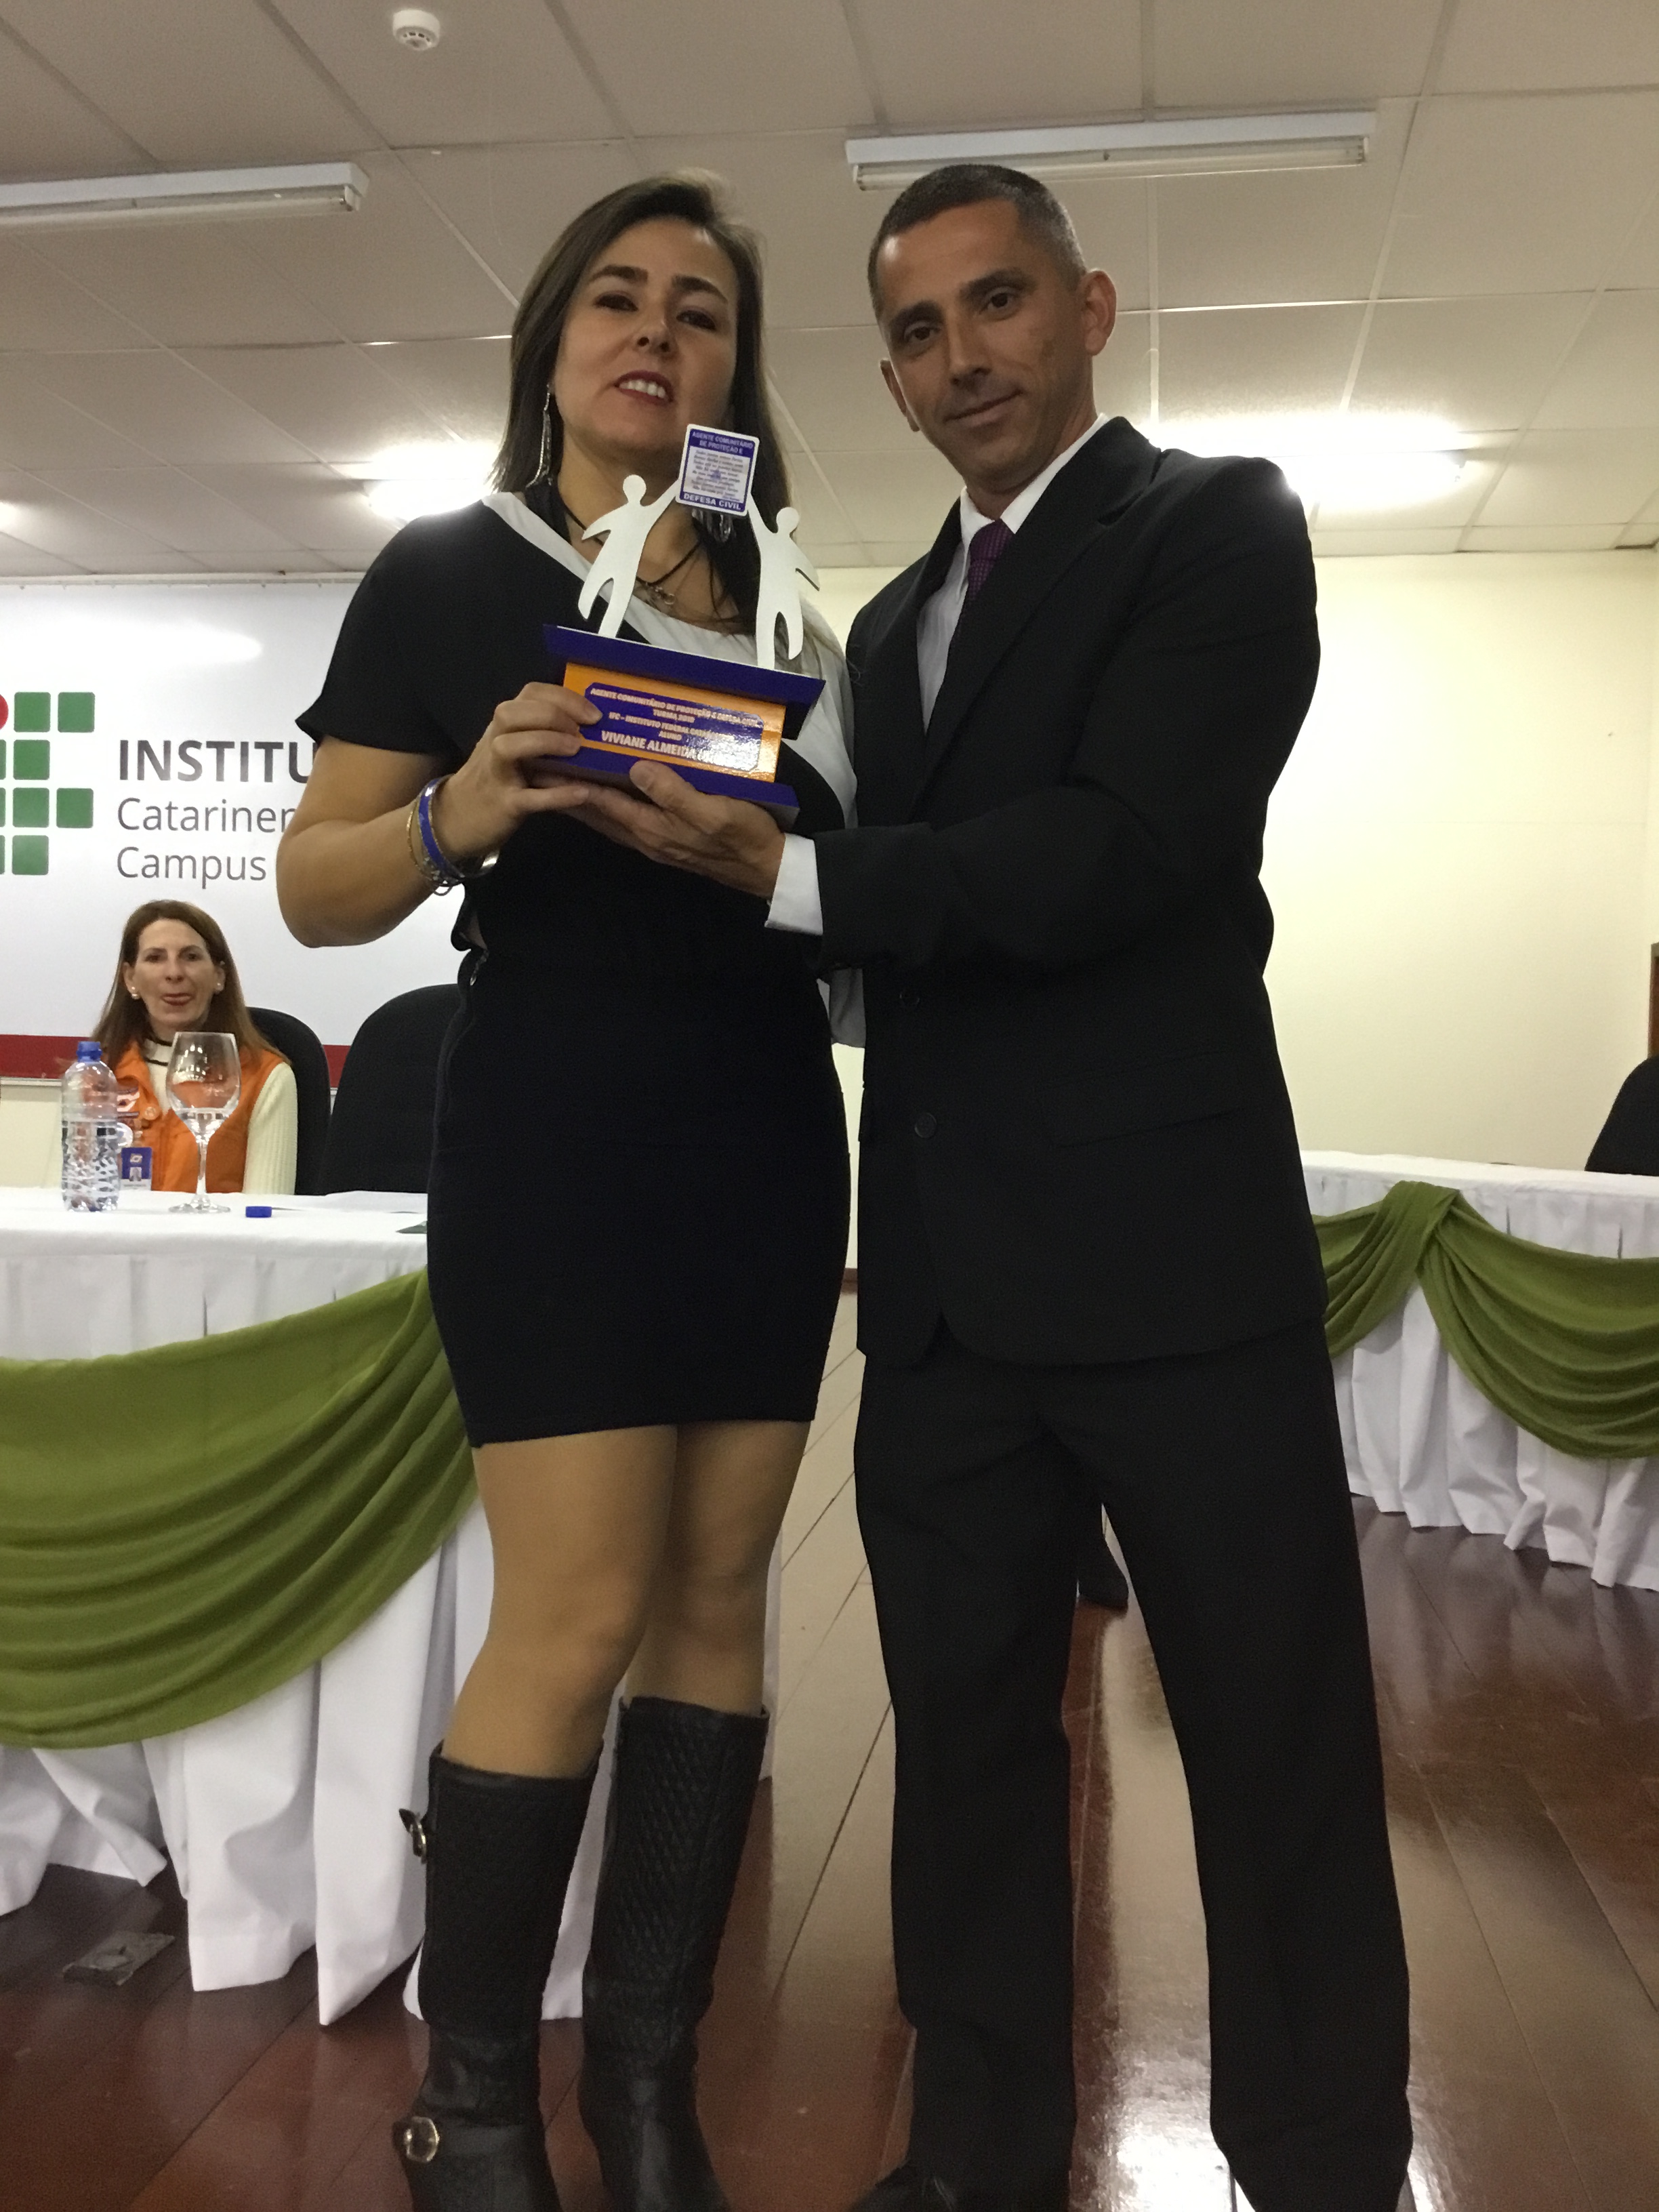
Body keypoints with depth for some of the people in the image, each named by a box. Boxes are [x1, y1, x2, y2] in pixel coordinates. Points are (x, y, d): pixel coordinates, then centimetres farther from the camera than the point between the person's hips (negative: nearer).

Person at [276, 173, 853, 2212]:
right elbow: (315, 890, -2)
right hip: (555, 1125, -4)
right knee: (579, 1614, -7)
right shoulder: (449, 572, 3)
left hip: (767, 1134, 5)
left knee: (716, 1598, 6)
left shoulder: (781, 611, 14)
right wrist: (464, 812, -21)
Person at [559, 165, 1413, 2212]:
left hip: (1165, 1245, -6)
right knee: (964, 1723, 15)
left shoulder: (1217, 526, -2)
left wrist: (786, 871, -19)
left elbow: (1126, 849, -17)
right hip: (942, 1270, 7)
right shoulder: (895, 621, 19)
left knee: (1276, 1741, 6)